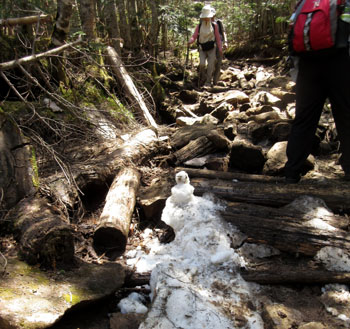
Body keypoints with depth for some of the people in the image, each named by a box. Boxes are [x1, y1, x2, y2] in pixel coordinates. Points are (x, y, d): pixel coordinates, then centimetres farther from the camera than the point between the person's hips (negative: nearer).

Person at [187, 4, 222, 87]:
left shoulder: (214, 26, -2)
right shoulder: (199, 26, -2)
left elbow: (218, 38, 2)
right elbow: (194, 37, -8)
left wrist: (220, 49, -3)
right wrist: (190, 41, -30)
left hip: (212, 49, 0)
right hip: (202, 50, 0)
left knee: (210, 66, -7)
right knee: (202, 64, -18)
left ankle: (208, 82, 4)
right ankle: (203, 77, 9)